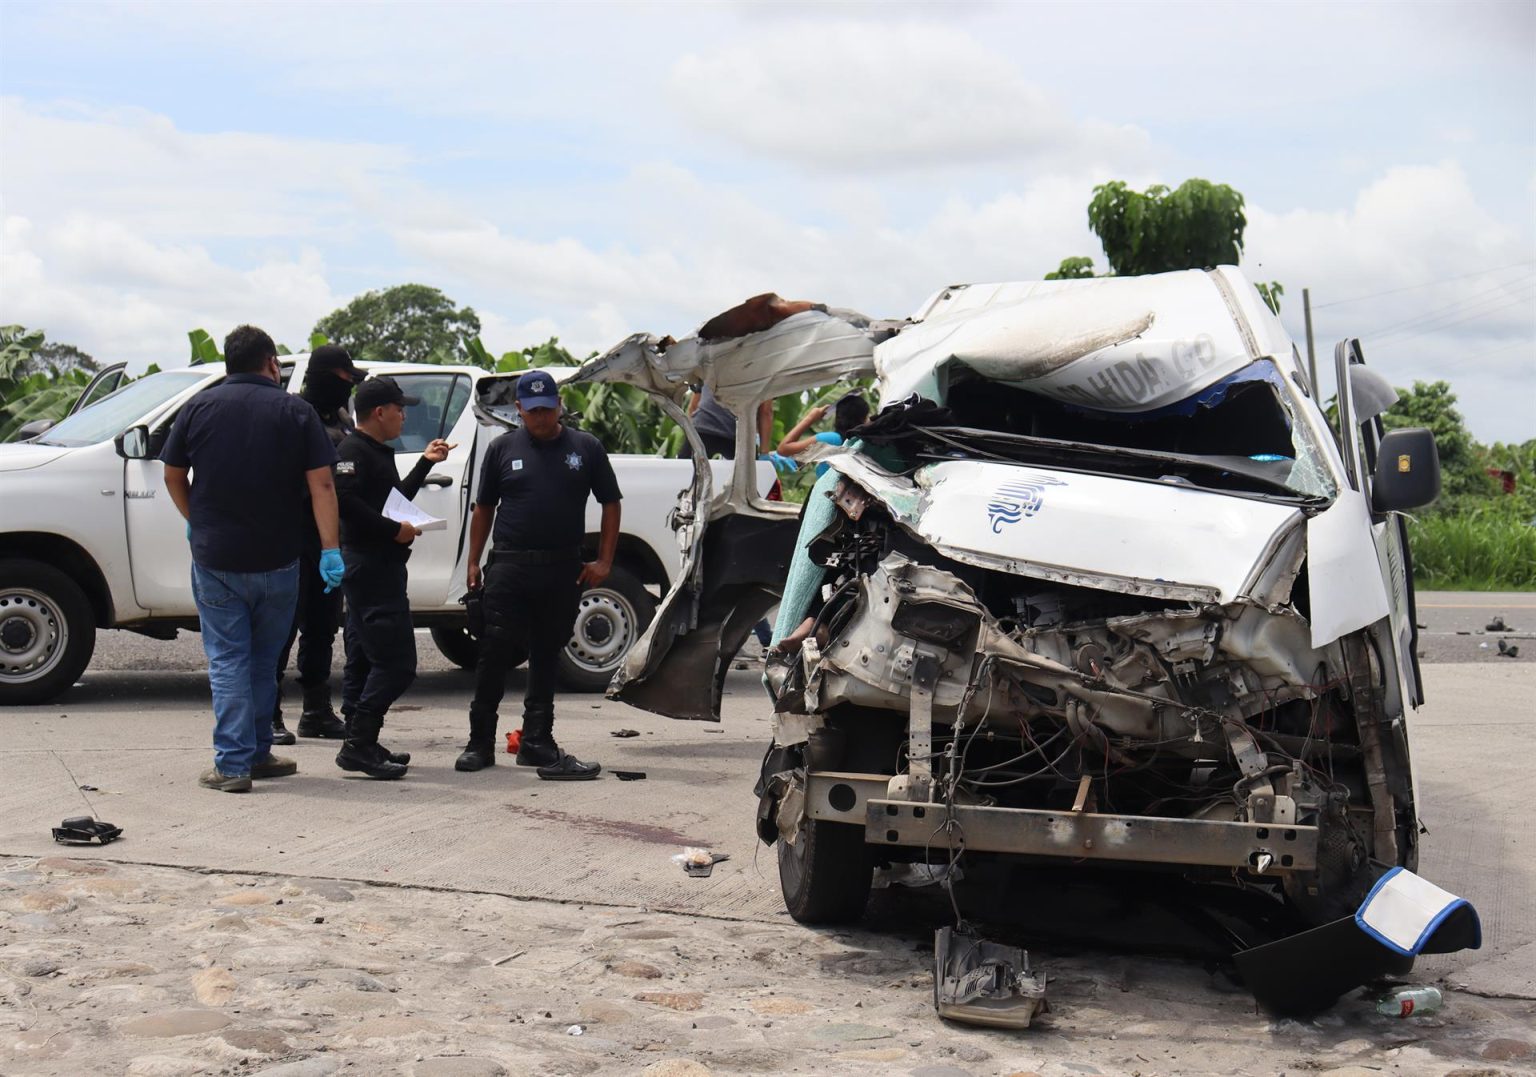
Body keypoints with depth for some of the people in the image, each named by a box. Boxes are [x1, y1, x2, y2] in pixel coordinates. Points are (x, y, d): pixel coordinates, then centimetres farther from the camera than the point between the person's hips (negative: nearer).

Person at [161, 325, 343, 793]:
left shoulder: (200, 407, 1)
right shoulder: (297, 412, -1)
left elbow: (174, 477, 7)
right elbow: (321, 485, -8)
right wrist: (330, 549, -7)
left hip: (214, 558, 0)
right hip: (276, 559, 0)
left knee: (227, 661, 4)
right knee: (263, 660, 15)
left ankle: (232, 764, -2)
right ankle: (258, 755, 21)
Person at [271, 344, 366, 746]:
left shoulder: (341, 418, 16)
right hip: (294, 535, -7)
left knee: (322, 627, 13)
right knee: (284, 625, -5)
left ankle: (317, 712, 21)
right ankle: (268, 715, 0)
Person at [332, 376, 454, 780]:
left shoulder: (378, 453, 21)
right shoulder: (353, 451, -12)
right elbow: (346, 502, -25)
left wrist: (425, 463, 26)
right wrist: (395, 531, -20)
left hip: (380, 567, 11)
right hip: (369, 565, -11)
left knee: (363, 659, 11)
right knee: (396, 661, -14)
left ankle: (362, 745, 15)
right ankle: (358, 745, -15)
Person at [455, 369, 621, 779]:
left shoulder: (586, 448, 7)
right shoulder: (503, 448, 8)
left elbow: (610, 504, 11)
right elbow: (484, 508, 12)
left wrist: (604, 561, 2)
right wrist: (474, 562, 7)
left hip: (563, 570, 1)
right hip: (509, 565, -1)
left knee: (547, 655, 8)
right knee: (495, 652, -4)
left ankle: (537, 742, 14)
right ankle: (480, 742, 4)